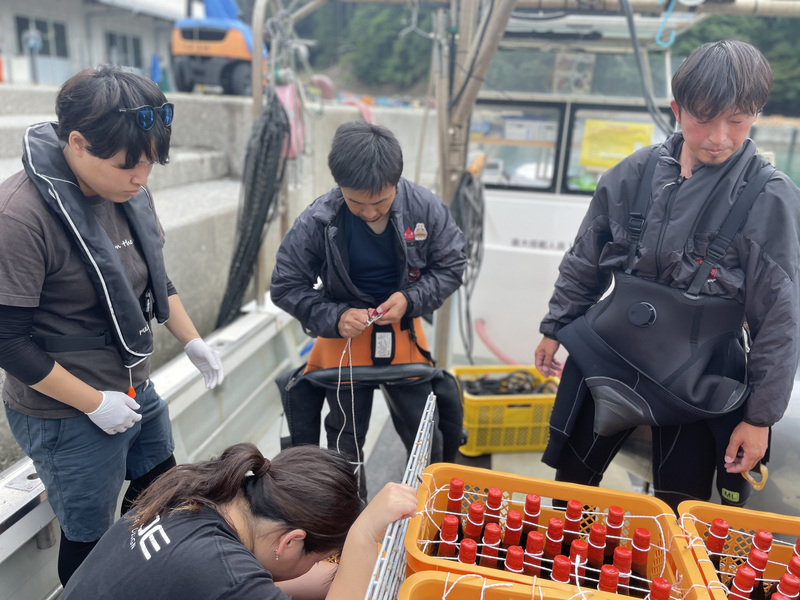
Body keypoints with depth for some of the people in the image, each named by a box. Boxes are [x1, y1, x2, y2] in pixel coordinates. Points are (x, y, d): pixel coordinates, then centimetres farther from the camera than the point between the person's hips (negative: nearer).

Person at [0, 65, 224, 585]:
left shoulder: (128, 191, -3)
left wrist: (192, 341, 5)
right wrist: (94, 403, -17)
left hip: (137, 390, 8)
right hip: (68, 417, -8)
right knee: (90, 541, 12)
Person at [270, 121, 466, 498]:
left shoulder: (425, 207, -17)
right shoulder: (316, 222, -21)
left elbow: (451, 265, -5)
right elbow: (286, 286, -11)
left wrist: (410, 299, -21)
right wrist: (334, 318, -25)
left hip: (403, 335, 1)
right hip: (345, 338, -1)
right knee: (346, 439, 17)